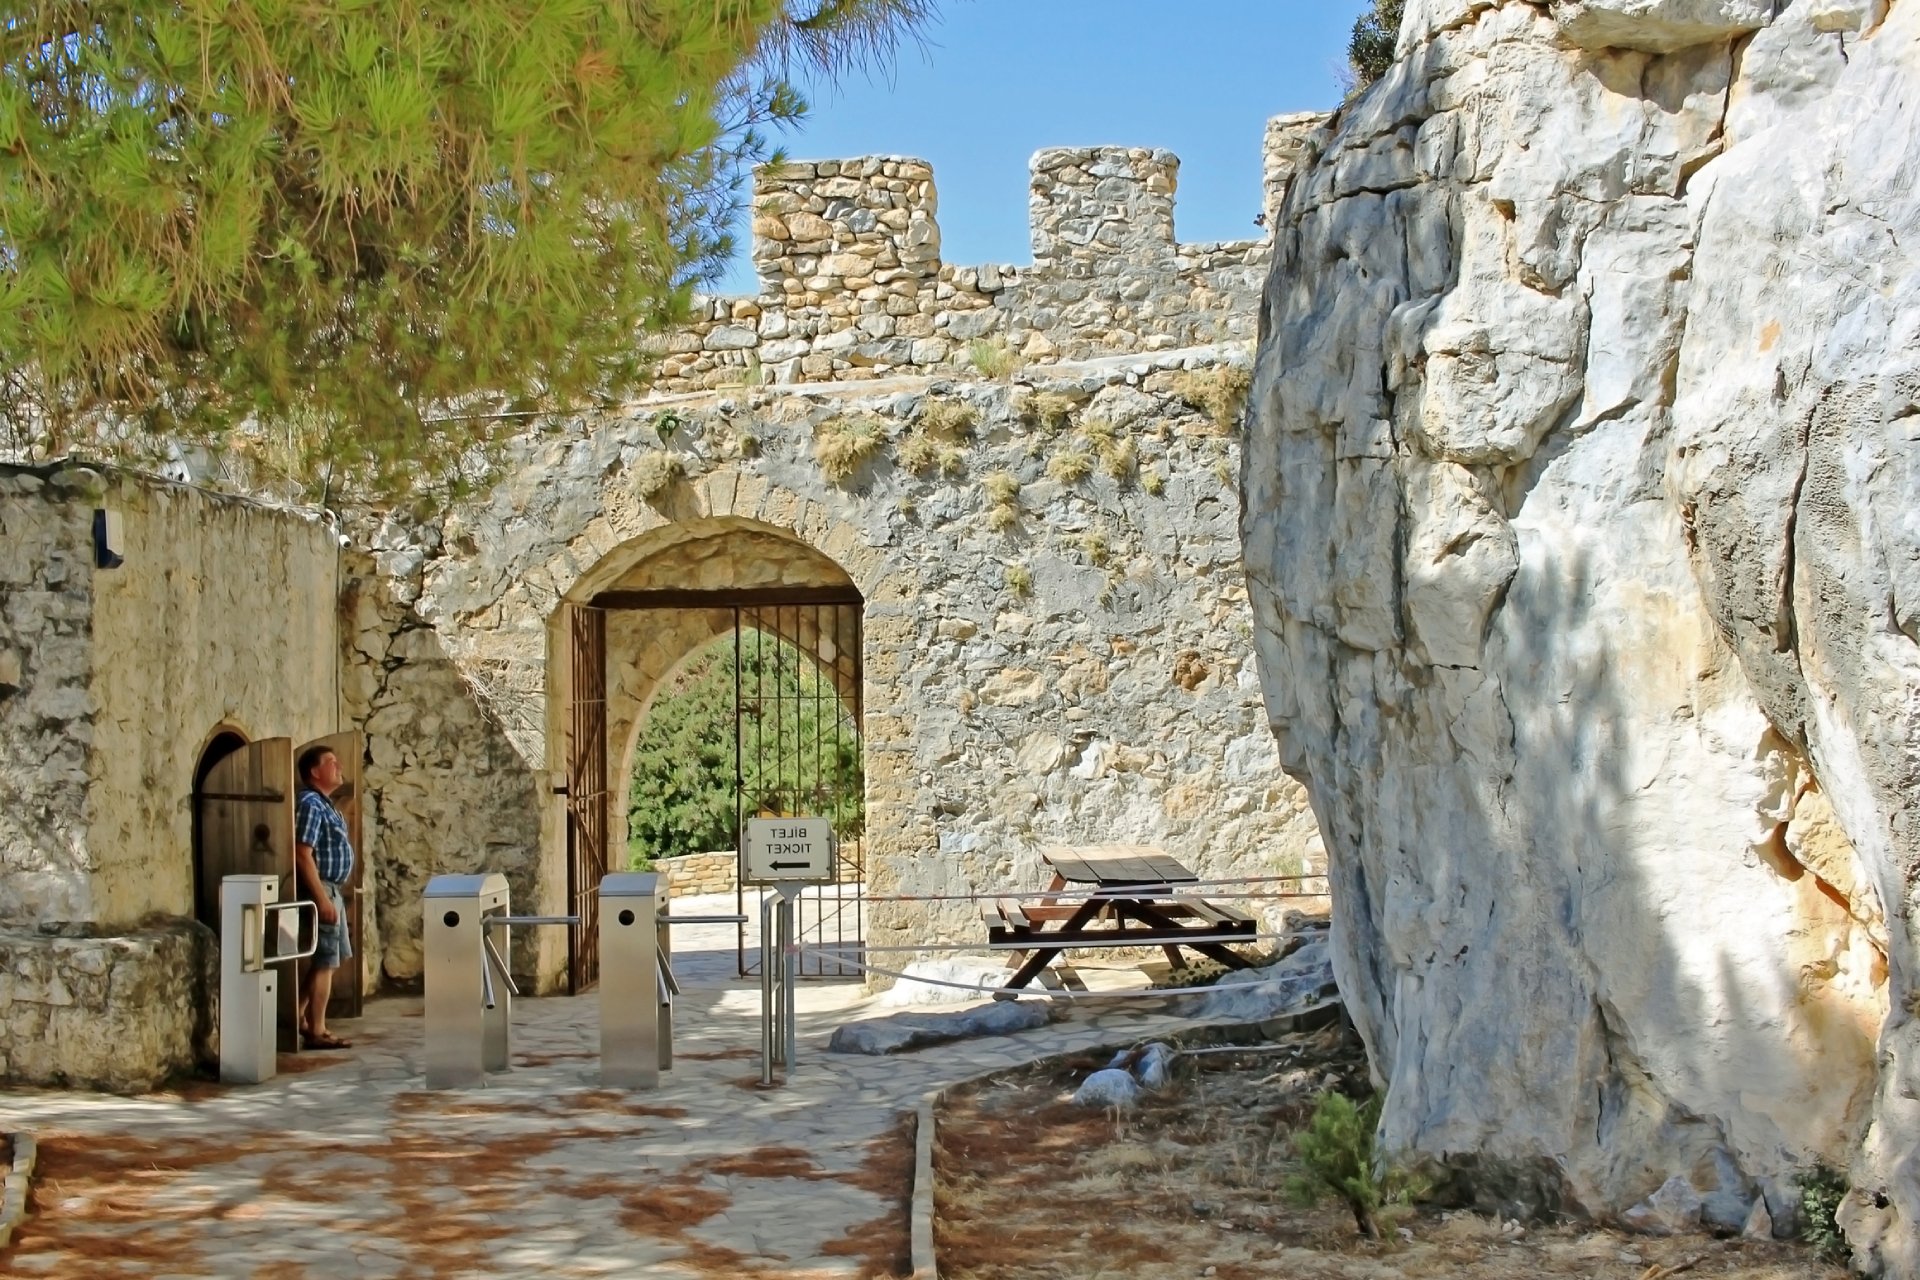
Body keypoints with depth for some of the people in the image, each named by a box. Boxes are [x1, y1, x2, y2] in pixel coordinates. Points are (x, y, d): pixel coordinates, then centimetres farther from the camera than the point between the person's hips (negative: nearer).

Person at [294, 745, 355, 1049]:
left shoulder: (324, 803, 15)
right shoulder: (310, 804, -16)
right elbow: (303, 856, -22)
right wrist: (322, 899, -24)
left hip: (331, 890, 10)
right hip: (321, 890, -10)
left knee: (325, 961, 15)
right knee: (325, 962, -6)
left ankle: (300, 1019, 22)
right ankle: (316, 1032, -1)